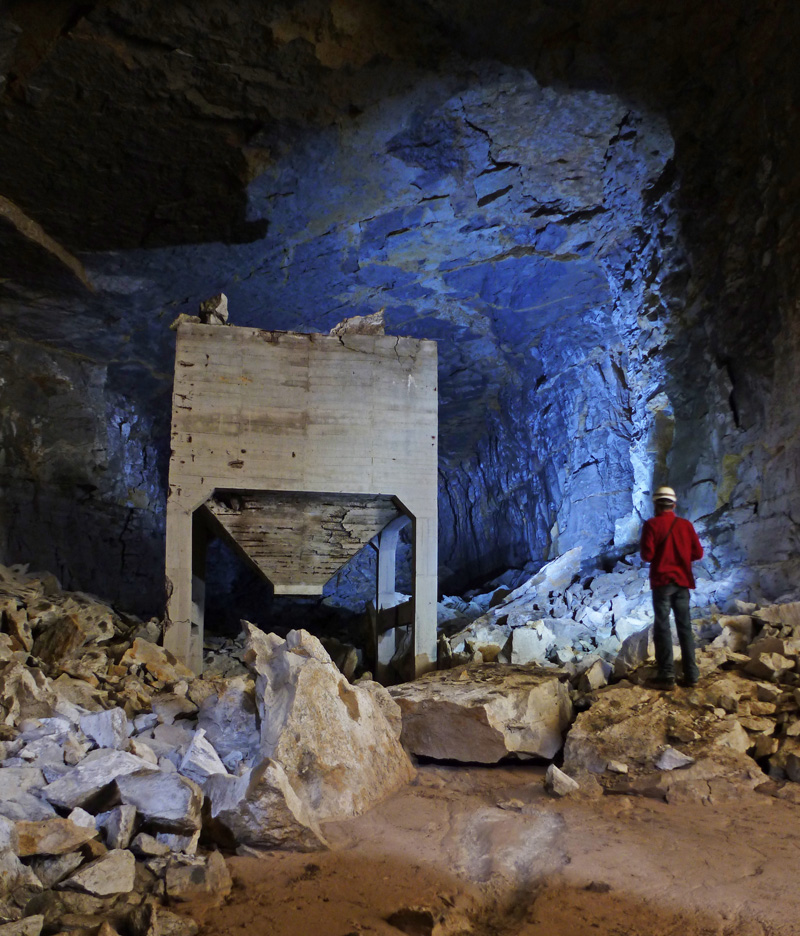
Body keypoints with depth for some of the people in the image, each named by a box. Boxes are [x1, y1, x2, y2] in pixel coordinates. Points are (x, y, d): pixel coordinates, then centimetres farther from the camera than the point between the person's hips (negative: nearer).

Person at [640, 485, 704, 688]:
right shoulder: (686, 524, 4)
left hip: (662, 581, -4)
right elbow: (698, 553, 4)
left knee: (662, 627, 0)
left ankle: (666, 675, -3)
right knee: (685, 626, 10)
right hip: (682, 580, 4)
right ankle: (691, 674, 11)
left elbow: (647, 555, -13)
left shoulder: (652, 525, -8)